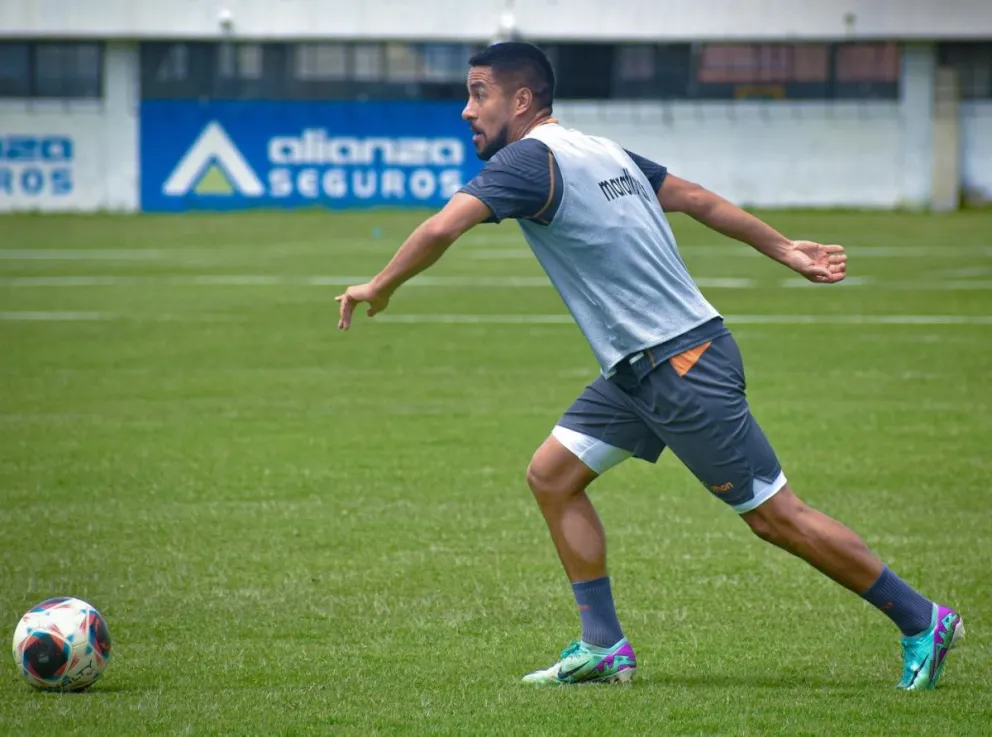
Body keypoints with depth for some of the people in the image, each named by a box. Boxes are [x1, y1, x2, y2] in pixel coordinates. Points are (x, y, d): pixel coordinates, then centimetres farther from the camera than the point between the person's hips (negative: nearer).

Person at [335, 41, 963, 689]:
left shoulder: (529, 160, -14)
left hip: (684, 366, -10)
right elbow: (695, 198, 18)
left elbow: (442, 228, -25)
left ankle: (922, 622, 5)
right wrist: (784, 250, 25)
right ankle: (605, 648, 7)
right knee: (552, 476, 7)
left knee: (775, 515, -4)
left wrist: (379, 288, -9)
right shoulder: (598, 151, 13)